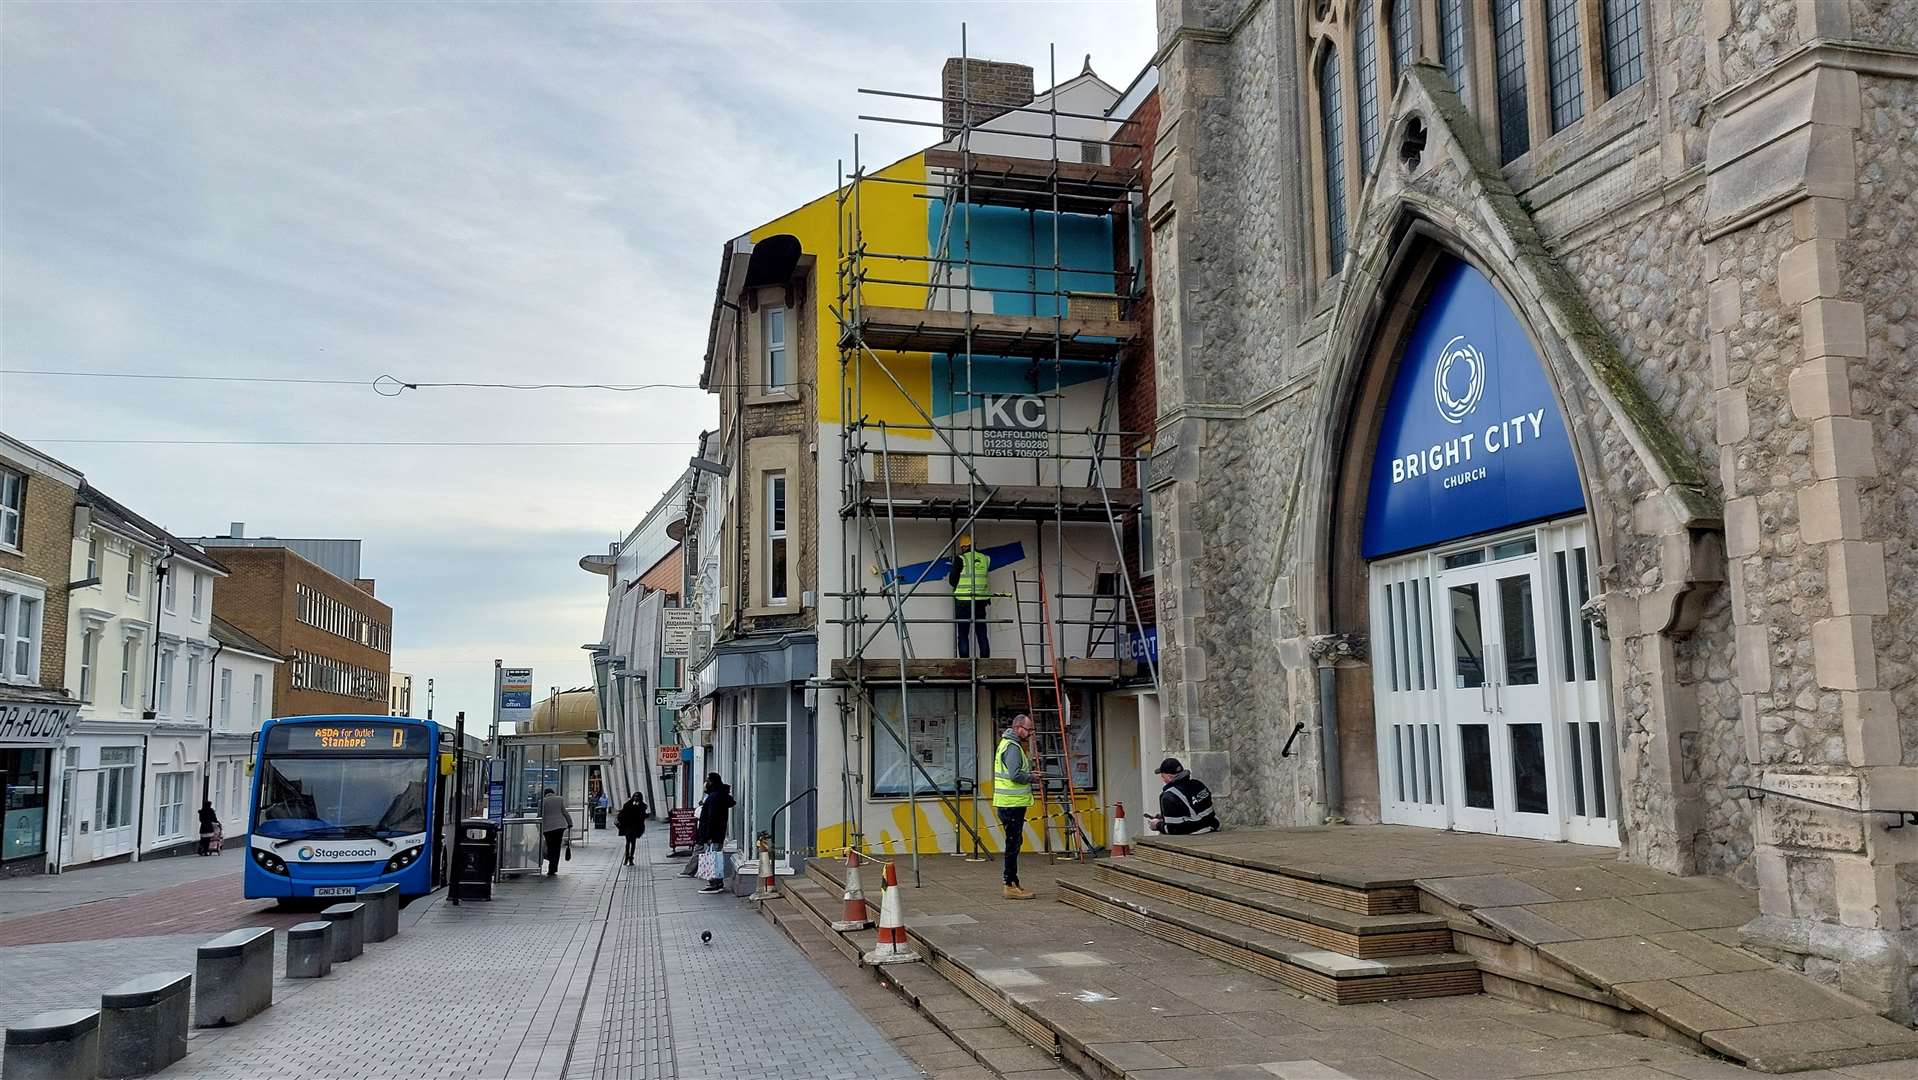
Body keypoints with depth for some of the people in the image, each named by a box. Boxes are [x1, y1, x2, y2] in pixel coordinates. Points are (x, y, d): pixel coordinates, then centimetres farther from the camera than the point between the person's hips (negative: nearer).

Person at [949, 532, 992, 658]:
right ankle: (985, 661, 9)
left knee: (963, 634, 1)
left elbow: (953, 580, -5)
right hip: (981, 601, 4)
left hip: (963, 601, -4)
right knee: (982, 634, 9)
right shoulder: (985, 559, 5)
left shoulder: (960, 559, -7)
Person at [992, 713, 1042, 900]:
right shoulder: (1012, 747, -16)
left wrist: (1030, 770, 10)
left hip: (1012, 803, 11)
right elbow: (1015, 775, -25)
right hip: (1012, 804, -11)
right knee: (1013, 844, -6)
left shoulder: (1009, 744, 18)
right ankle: (1011, 886, -2)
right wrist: (1031, 777, -9)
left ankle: (1013, 883, 23)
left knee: (1014, 843, 16)